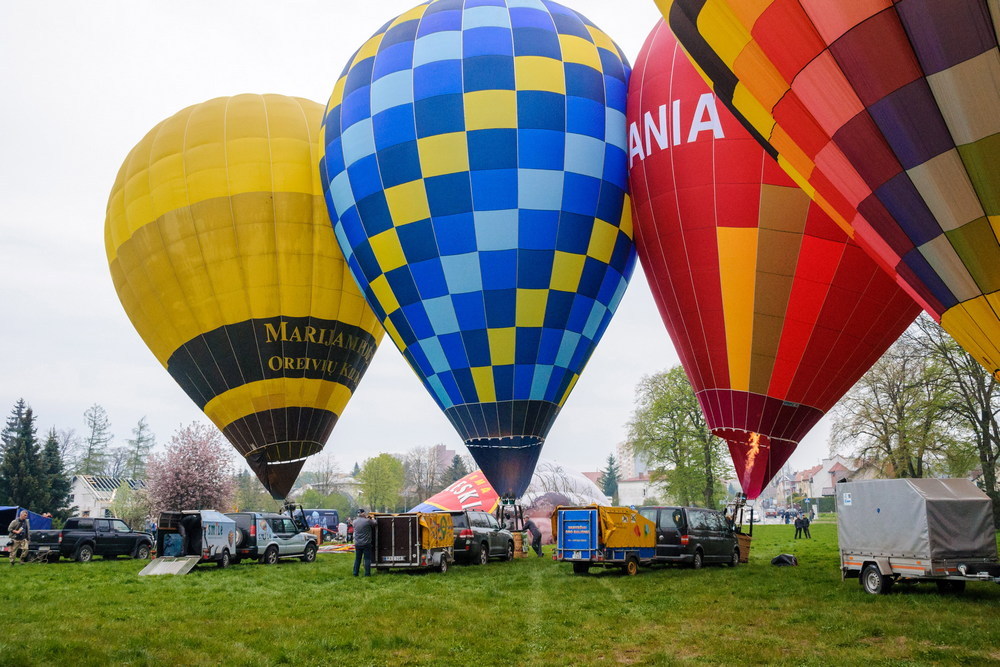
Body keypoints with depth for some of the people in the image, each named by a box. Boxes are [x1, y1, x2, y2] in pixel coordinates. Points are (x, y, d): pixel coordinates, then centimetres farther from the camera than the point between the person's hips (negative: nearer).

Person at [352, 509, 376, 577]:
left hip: (357, 544, 4)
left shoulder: (355, 521, 1)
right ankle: (367, 573, 4)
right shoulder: (367, 521, -15)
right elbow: (374, 523, -1)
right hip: (366, 543, -4)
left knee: (357, 559, 13)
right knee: (367, 559, 3)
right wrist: (372, 518, 19)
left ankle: (355, 573, 15)